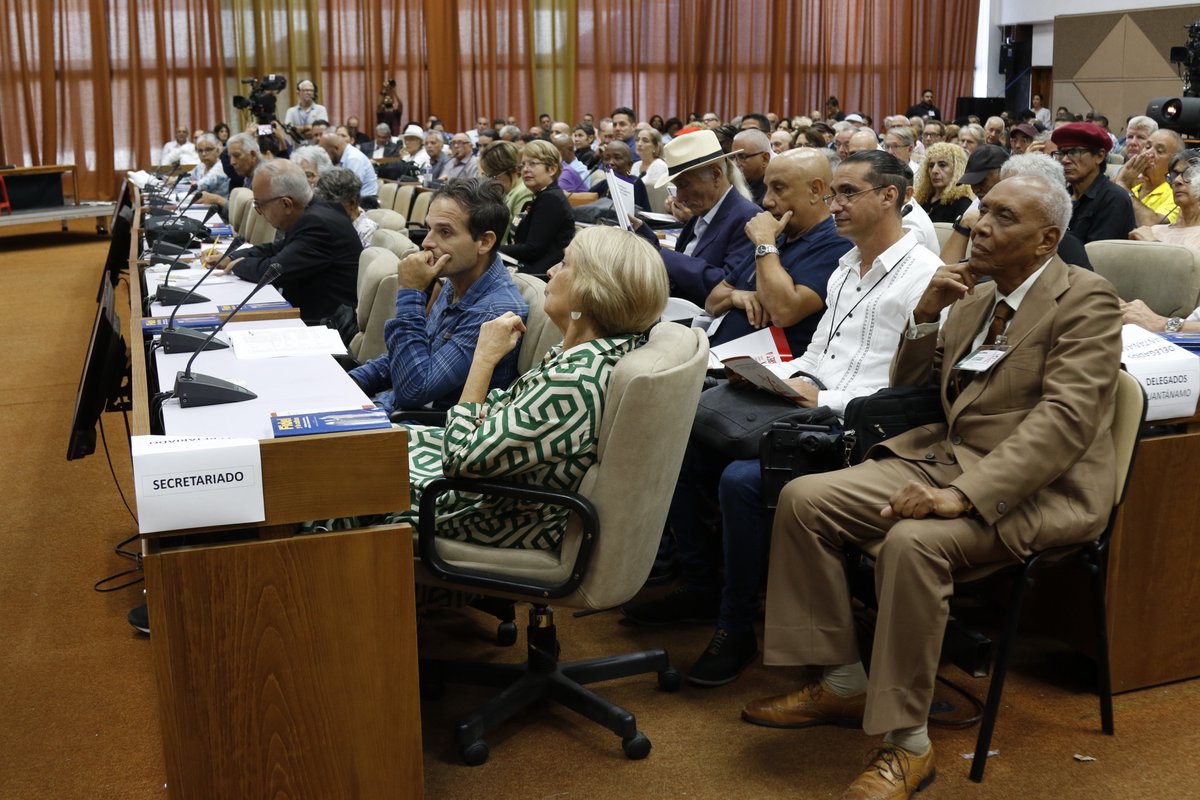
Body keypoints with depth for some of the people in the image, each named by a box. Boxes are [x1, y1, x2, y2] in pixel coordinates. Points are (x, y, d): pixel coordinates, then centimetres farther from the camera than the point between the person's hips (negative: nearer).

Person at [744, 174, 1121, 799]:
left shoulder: (1084, 301, -9)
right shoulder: (974, 297, 14)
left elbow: (1066, 418, -22)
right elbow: (909, 386, 21)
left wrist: (965, 495, -32)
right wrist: (926, 315, 1)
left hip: (1036, 485, -8)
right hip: (945, 456, 8)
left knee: (913, 541, -35)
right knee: (803, 498, -8)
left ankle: (907, 746, -20)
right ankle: (845, 683, 3)